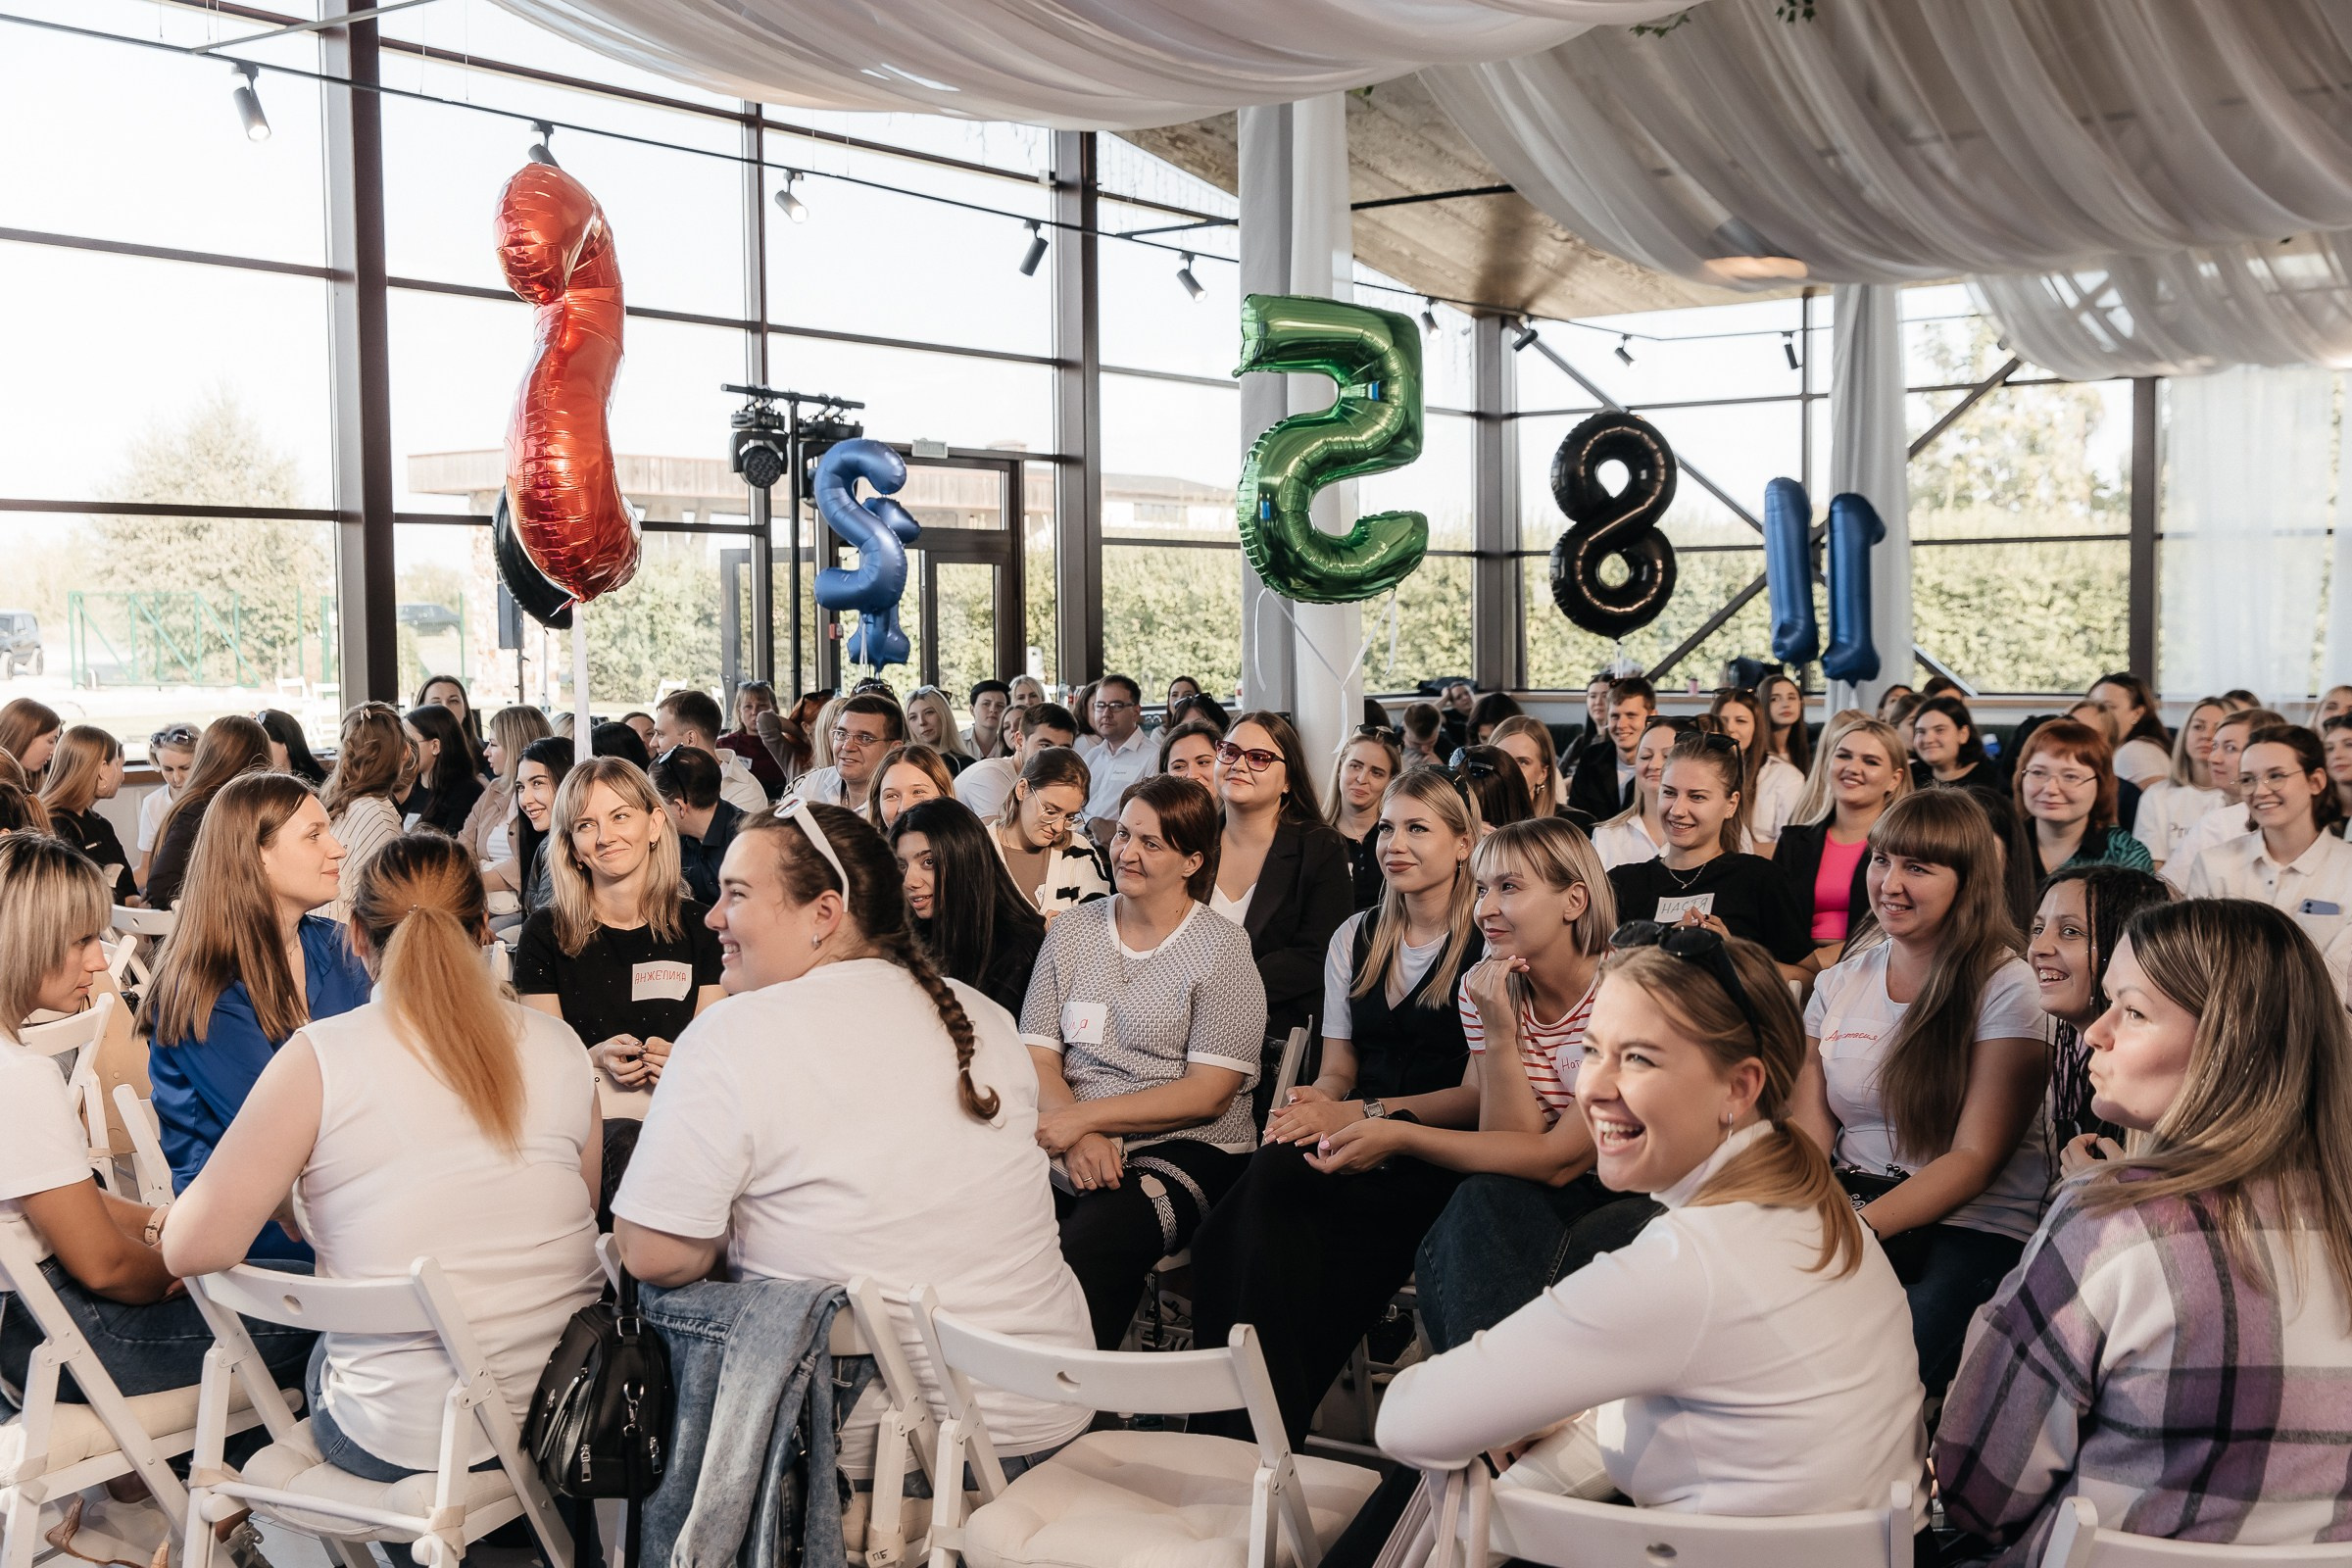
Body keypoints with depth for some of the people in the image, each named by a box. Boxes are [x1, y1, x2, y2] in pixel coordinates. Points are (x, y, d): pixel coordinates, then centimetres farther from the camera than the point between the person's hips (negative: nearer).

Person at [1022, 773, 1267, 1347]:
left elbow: (1209, 1093, -7)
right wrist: (1079, 1140, -12)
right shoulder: (1071, 930, 14)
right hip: (1071, 1148, 4)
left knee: (1088, 1246, -34)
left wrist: (1084, 1116, -13)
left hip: (1186, 1150, -4)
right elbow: (1037, 1056, 7)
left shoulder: (1222, 949, 1)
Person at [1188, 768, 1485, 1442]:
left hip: (1434, 1159, -5)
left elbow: (1481, 1094, -5)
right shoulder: (1354, 938, 18)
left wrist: (1360, 1114, -15)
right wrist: (1315, 1102, -7)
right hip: (1349, 1145, 5)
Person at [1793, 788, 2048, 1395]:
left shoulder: (2005, 988, -2)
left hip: (1970, 1228, -4)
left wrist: (1860, 1225, -22)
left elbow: (1975, 1157, -9)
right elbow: (1808, 1130, 8)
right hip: (1848, 1208, 4)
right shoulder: (1837, 985, 14)